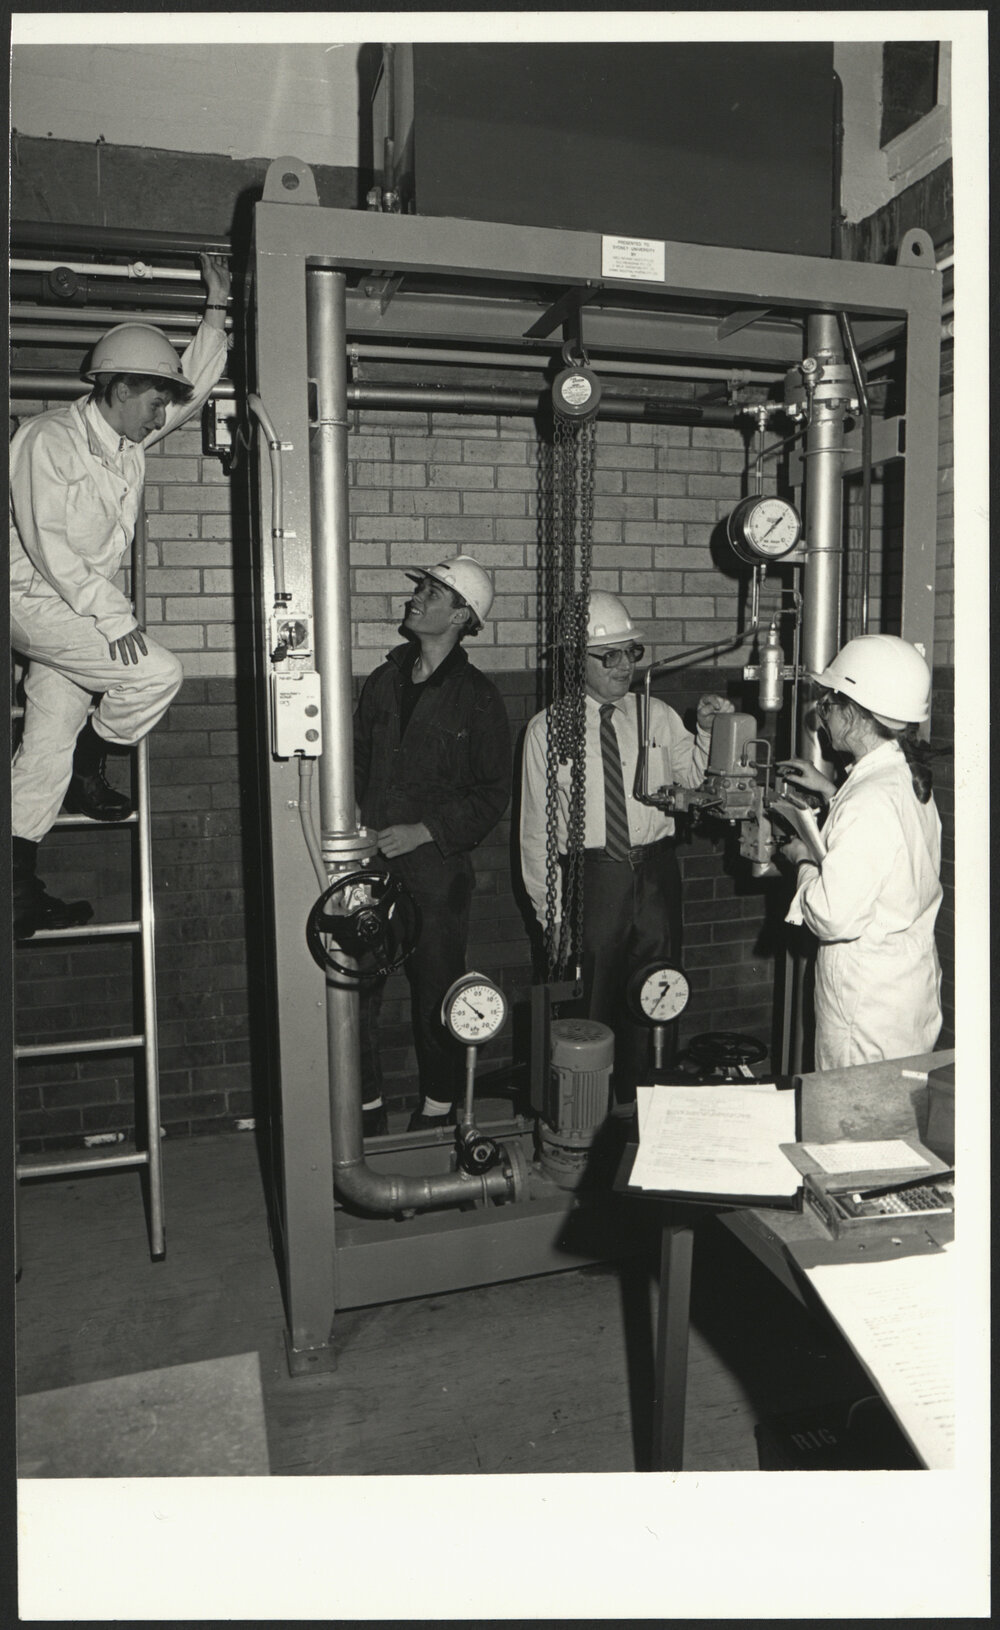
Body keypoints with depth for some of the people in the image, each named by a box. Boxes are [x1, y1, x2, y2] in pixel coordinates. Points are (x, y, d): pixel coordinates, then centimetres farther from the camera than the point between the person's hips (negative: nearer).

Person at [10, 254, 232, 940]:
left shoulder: (131, 439, 10)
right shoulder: (50, 438, -13)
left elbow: (195, 384, 22)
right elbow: (47, 542, -21)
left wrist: (218, 308, 15)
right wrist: (114, 615, -25)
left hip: (76, 608, 8)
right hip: (33, 600, -8)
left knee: (49, 745, 6)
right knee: (158, 672, -21)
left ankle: (21, 887, 10)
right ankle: (91, 770, 2)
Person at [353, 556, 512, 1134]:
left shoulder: (478, 698, -2)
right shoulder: (384, 682, 12)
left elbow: (492, 797, -3)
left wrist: (423, 831, -12)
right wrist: (354, 820, 1)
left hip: (436, 868, -4)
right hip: (370, 863, 4)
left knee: (437, 994, 5)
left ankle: (438, 1109, 24)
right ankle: (368, 1108, 21)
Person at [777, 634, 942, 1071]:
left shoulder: (870, 801, -26)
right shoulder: (908, 777, 4)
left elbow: (833, 918, -26)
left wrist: (802, 859, -9)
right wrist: (831, 792, 19)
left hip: (870, 998, -9)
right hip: (913, 978, 9)